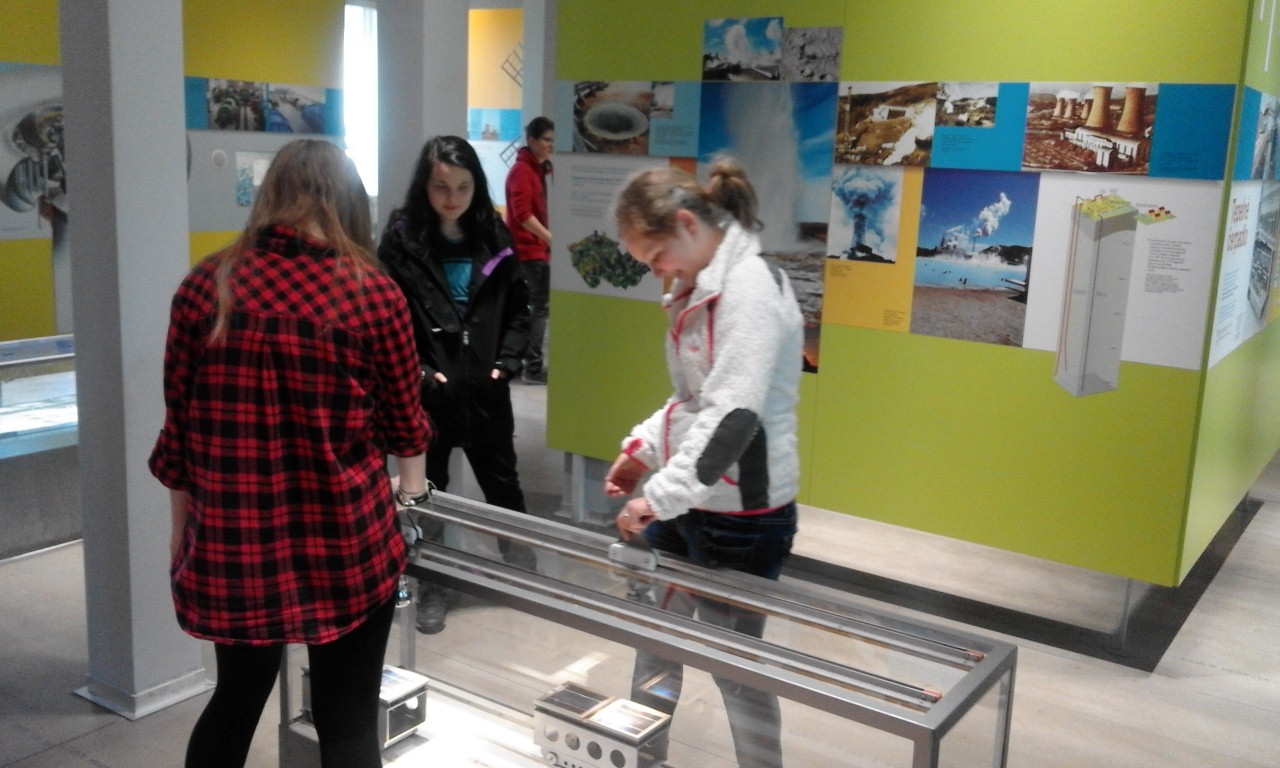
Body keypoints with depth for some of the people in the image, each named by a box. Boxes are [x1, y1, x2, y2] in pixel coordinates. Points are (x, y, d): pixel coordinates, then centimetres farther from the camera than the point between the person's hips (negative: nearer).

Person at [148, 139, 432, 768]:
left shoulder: (204, 286, -3)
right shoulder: (372, 293, -9)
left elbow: (179, 428, 3)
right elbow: (402, 419, 5)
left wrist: (182, 529, 18)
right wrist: (413, 485, 26)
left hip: (230, 540, 3)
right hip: (346, 542, -3)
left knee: (236, 698, 24)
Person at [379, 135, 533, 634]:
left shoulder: (493, 236, 5)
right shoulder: (401, 239, -6)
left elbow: (519, 307, 11)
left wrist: (508, 360, -1)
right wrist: (417, 371, -16)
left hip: (486, 388, 3)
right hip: (426, 390, -3)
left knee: (502, 485, 15)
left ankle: (523, 575, 32)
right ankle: (432, 588, 27)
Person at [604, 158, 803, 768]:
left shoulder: (750, 288, -19)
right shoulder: (703, 286, 10)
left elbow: (734, 414, -28)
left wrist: (662, 495, -29)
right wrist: (644, 448, 8)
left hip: (741, 515, -9)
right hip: (684, 504, 9)